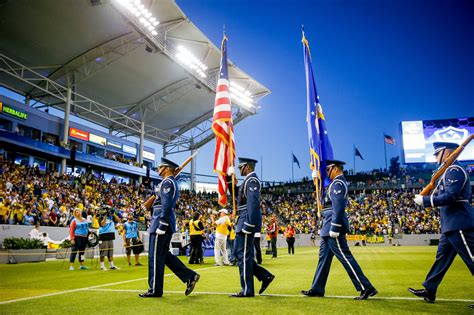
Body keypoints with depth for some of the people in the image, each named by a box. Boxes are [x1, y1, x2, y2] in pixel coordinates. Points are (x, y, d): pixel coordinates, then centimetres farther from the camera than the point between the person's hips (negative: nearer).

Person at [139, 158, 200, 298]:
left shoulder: (167, 182, -12)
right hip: (166, 225, 10)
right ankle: (190, 276, 14)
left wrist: (161, 226, -22)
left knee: (155, 257, -1)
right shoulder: (172, 183, 20)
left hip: (161, 224, -10)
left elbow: (166, 206, -21)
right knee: (164, 255, 15)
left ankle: (155, 290, 9)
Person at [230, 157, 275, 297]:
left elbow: (253, 204, -22)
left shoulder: (251, 181, -13)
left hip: (247, 221, -10)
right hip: (244, 220, 10)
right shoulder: (249, 181, 18)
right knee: (240, 253, 14)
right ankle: (265, 276, 17)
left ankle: (247, 290, 7)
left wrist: (248, 226, -24)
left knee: (244, 255, -3)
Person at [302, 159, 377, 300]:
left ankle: (367, 288, 2)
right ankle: (317, 289, 20)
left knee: (345, 258, -6)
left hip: (333, 227, -11)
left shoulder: (338, 184, -14)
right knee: (324, 256, 13)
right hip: (329, 227, 11)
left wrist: (334, 229, -23)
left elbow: (339, 207, -22)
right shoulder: (338, 183, 16)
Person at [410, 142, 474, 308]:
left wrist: (424, 200, -17)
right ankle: (429, 290, 23)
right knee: (442, 257, 14)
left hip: (459, 224, -11)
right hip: (452, 225, 11)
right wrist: (438, 192, 11)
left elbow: (451, 196, -24)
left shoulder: (454, 170, -14)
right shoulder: (450, 171, 18)